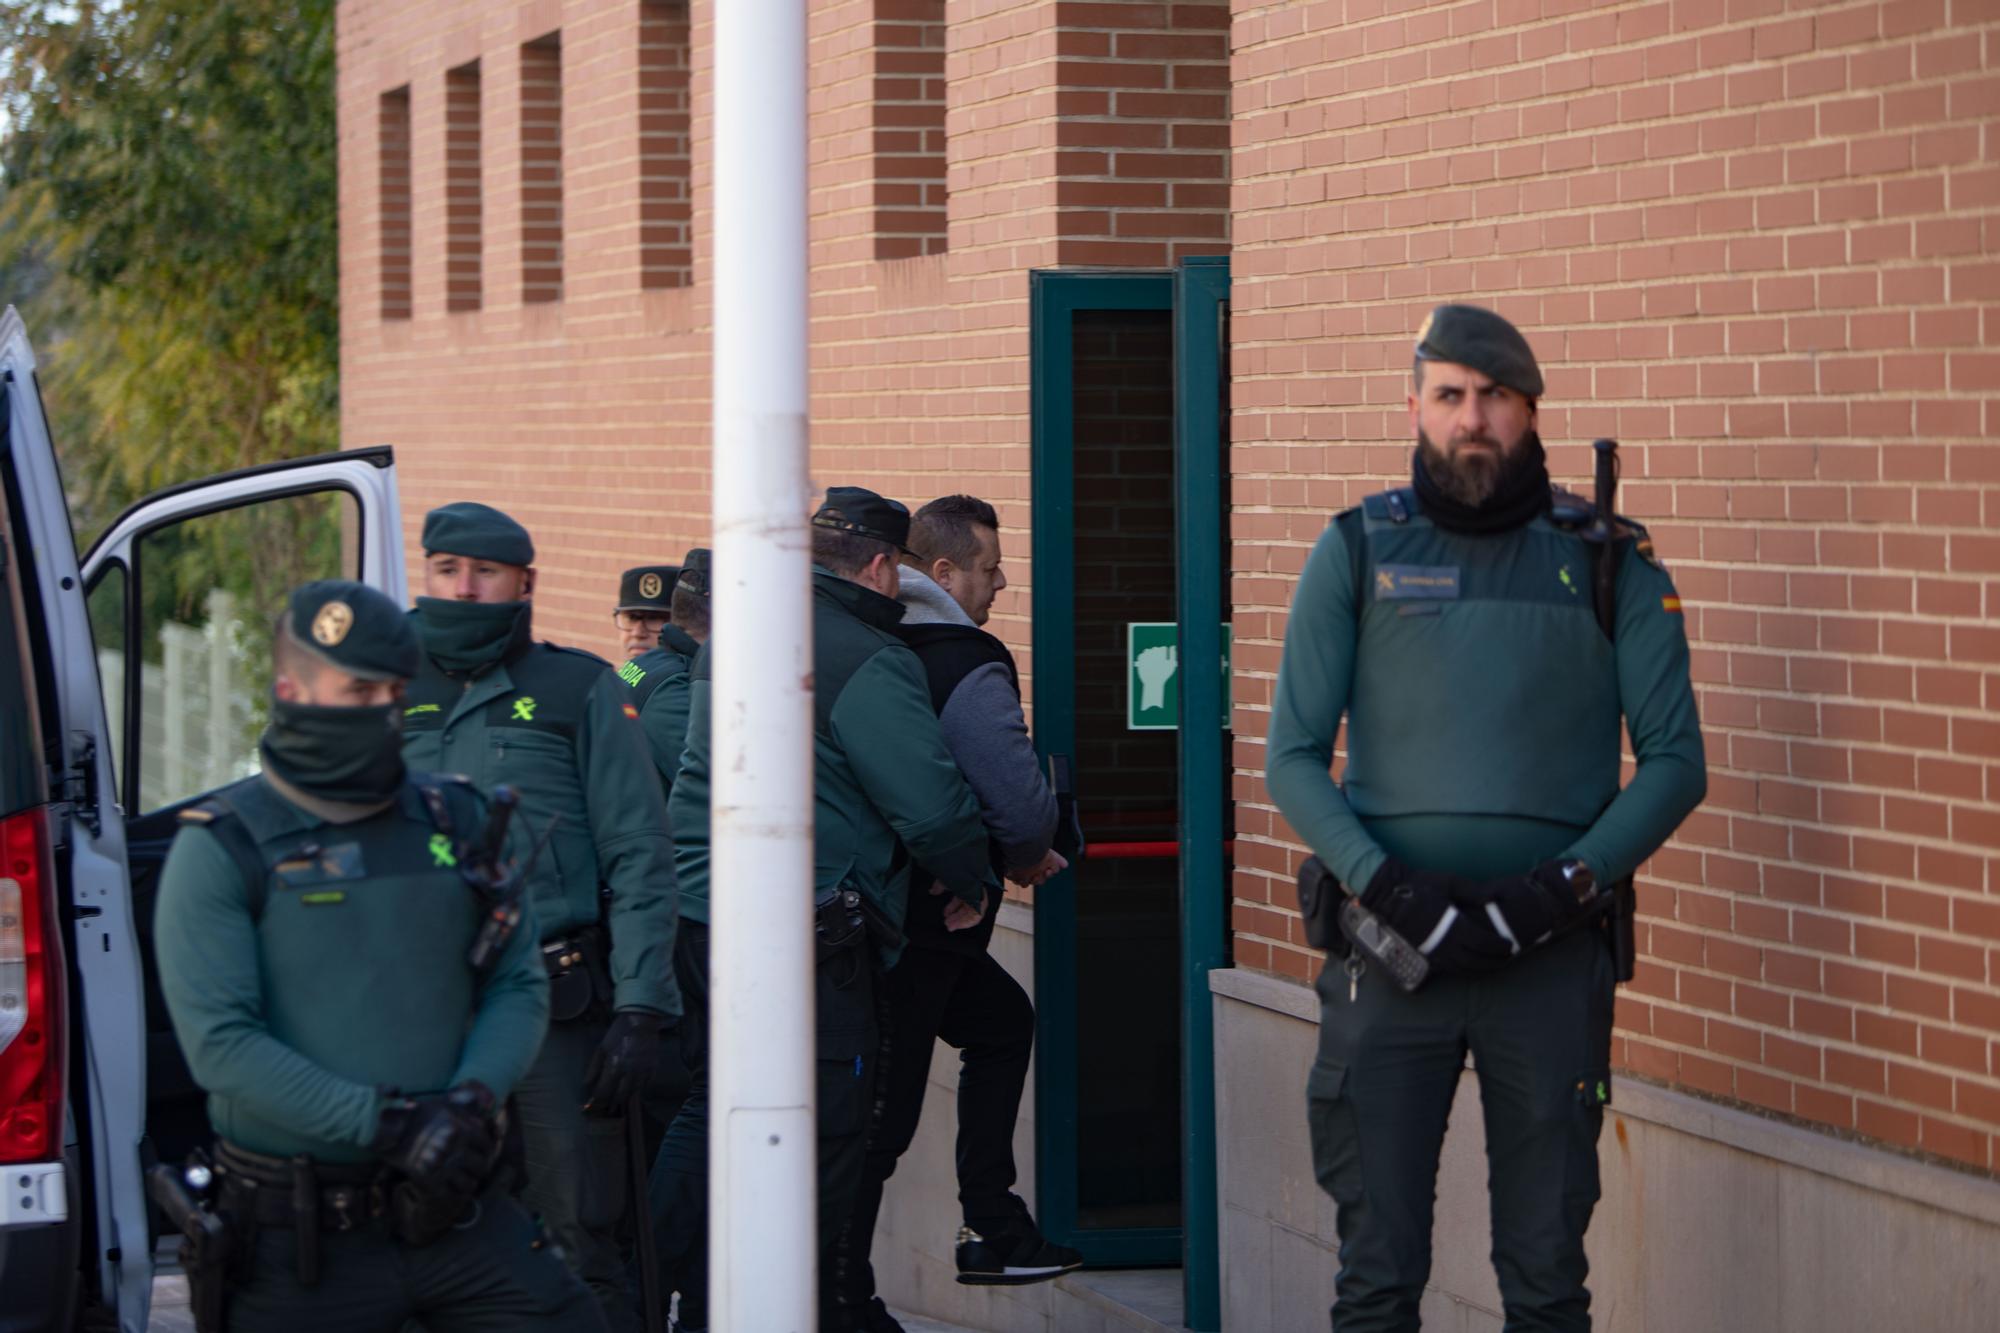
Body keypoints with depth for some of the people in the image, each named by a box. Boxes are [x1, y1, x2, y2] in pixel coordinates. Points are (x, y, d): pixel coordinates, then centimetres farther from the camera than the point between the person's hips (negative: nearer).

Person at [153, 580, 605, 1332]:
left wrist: (473, 1100, -11)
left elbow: (519, 985, 10)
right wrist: (385, 1124, -20)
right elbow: (220, 1043, -13)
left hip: (455, 1211, 4)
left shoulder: (456, 822, 10)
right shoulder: (222, 848, -4)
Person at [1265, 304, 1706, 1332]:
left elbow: (1674, 763, 3)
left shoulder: (1611, 565, 5)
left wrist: (1564, 887, -11)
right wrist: (1388, 886, -12)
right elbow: (1293, 759, 3)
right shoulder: (1357, 552, 5)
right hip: (1390, 944, 0)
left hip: (1553, 953, 0)